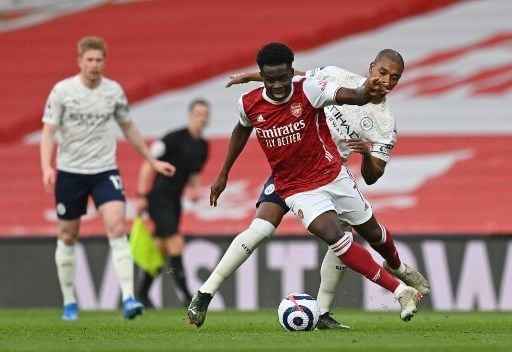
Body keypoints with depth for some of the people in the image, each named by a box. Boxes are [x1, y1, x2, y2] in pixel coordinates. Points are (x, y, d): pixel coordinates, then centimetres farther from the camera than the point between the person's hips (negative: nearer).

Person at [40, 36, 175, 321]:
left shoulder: (114, 91, 2)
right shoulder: (62, 91, -6)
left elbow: (129, 128, 17)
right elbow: (48, 132, -7)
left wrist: (153, 161, 19)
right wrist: (47, 167, -23)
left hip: (105, 170, 1)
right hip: (69, 172, -1)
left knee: (117, 228, -17)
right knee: (68, 236, 7)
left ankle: (128, 298, -23)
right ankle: (69, 302, 23)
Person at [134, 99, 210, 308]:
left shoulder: (203, 146, 10)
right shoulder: (175, 138, -14)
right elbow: (149, 163, -15)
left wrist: (196, 188, 2)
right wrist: (142, 195, -18)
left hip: (174, 200, 8)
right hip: (159, 196, -8)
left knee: (160, 249, 10)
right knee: (175, 244, -13)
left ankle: (143, 295, 18)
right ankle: (186, 296, -13)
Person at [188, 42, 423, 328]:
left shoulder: (308, 90, -19)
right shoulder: (249, 104, -10)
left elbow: (350, 96, -33)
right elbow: (242, 130, 13)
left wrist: (365, 92, -57)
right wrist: (224, 174, 18)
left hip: (333, 175, 0)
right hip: (297, 188, 0)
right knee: (334, 235, -23)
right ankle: (401, 292, -18)